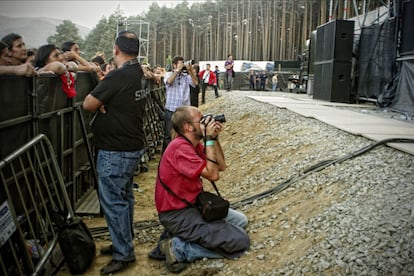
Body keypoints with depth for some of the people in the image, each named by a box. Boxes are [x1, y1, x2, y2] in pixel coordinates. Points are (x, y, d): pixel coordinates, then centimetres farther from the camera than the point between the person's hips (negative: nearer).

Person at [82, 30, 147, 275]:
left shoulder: (118, 76, -21)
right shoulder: (139, 73, 7)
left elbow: (88, 104, -16)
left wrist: (101, 104, 2)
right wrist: (106, 104, -5)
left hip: (116, 151, -9)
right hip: (133, 145, 10)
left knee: (113, 201, -1)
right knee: (124, 197, 18)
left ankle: (124, 254, 7)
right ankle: (124, 242, 32)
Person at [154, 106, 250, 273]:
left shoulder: (194, 144, 7)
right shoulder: (180, 148, -23)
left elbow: (221, 166, 7)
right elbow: (212, 174, -24)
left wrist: (214, 137, -3)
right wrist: (209, 139, -20)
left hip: (193, 204, 10)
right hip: (177, 214, -10)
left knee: (240, 220, 16)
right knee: (240, 242, -12)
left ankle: (185, 236, 6)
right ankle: (179, 248, -9)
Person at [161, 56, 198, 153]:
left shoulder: (186, 76, 8)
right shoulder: (168, 74, 4)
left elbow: (195, 82, -4)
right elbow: (169, 81, -17)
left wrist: (190, 71, -11)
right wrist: (178, 70, -14)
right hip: (171, 110, -2)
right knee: (168, 135, 3)